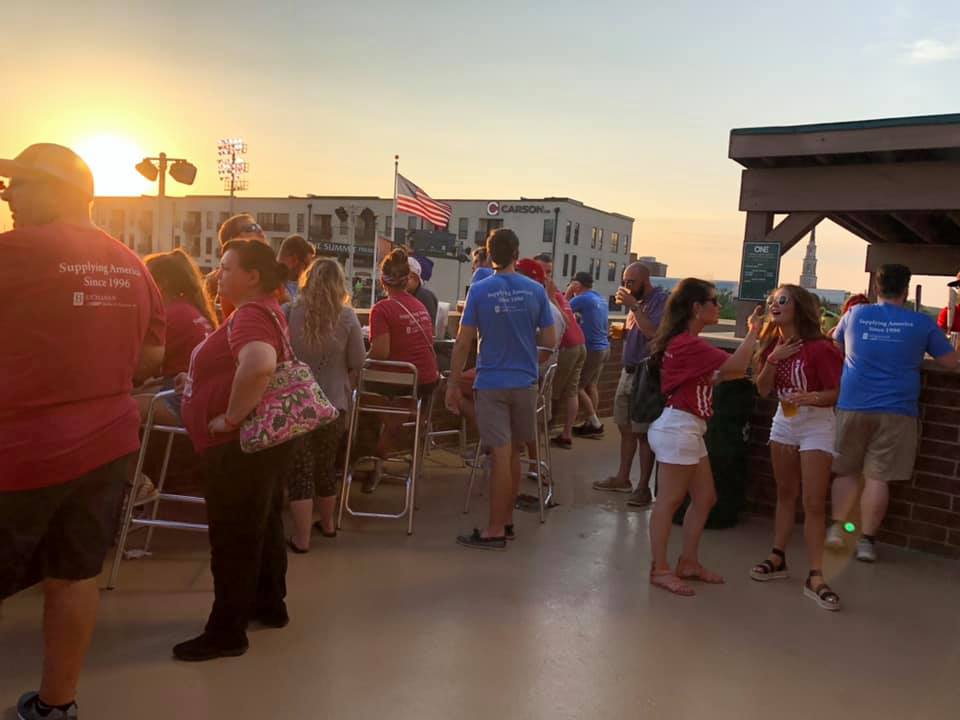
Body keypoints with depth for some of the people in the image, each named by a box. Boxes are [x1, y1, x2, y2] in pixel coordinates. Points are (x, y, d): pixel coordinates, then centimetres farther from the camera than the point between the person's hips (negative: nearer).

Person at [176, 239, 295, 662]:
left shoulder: (251, 315, -20)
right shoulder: (262, 311, 14)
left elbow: (259, 366, -41)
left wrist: (230, 418, -29)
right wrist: (199, 382, 13)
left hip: (238, 445, -11)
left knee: (233, 536, -1)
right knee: (261, 525, 19)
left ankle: (226, 632, 11)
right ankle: (270, 606, 33)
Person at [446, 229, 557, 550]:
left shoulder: (479, 290, -7)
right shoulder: (535, 290, 0)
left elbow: (463, 342, -9)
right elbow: (550, 340, 1)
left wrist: (453, 384, -2)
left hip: (492, 384, -3)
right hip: (524, 382, 3)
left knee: (501, 454, -1)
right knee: (512, 453, 14)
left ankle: (495, 530, 8)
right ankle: (506, 519, 26)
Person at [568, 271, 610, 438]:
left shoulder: (583, 299, -16)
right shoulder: (601, 299, 12)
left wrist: (568, 292, 1)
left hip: (592, 349, -9)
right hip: (603, 347, 9)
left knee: (578, 386, -1)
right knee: (591, 386, 12)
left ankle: (594, 423, -1)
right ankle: (592, 422, 14)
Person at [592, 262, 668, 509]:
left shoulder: (661, 300, -11)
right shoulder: (637, 300, 14)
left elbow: (653, 333, -25)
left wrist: (634, 306, -22)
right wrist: (623, 332, 7)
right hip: (628, 371, 8)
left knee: (643, 433, -6)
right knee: (625, 427, 14)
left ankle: (643, 487, 1)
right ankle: (622, 478, 25)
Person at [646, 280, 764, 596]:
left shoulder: (686, 342, 15)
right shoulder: (689, 343, -17)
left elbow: (707, 379, 18)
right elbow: (736, 366, -19)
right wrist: (753, 331, -8)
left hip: (689, 429, 11)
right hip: (679, 427, -11)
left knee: (704, 498, 14)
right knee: (670, 500, -3)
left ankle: (688, 562, 23)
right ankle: (660, 569, 6)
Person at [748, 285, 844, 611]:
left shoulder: (819, 347, -19)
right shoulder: (773, 344, 2)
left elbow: (838, 392, -17)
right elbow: (763, 389, -1)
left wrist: (810, 397, -35)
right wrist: (772, 360, -16)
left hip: (817, 424, -6)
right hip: (784, 420, 6)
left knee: (813, 503, -7)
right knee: (785, 494, 15)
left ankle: (815, 577, 0)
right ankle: (778, 558, 26)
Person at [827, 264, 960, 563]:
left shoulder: (854, 314, 5)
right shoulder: (922, 323, 0)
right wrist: (919, 352, 26)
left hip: (852, 407, 2)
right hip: (896, 412, -2)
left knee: (847, 471, 14)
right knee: (878, 478, 2)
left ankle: (836, 527, 9)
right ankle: (866, 541, 5)